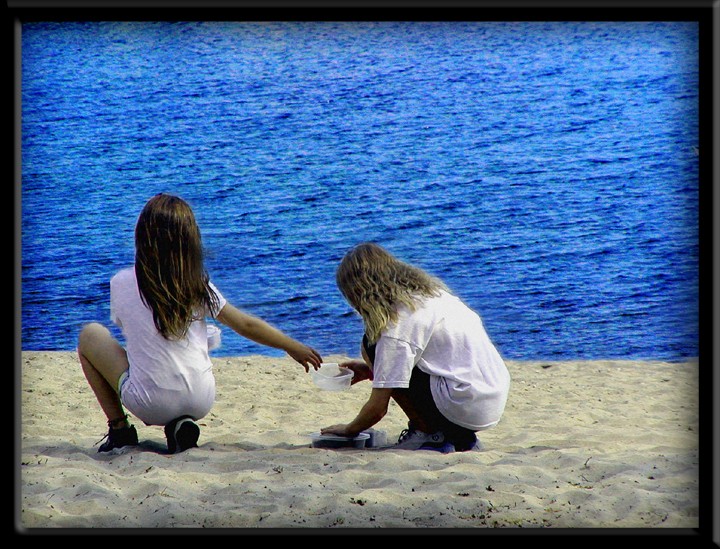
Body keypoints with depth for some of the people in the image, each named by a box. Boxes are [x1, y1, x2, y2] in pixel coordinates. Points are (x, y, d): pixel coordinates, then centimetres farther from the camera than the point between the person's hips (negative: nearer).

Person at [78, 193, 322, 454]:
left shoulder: (121, 284, -3)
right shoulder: (198, 286, 0)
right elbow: (246, 325, 6)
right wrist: (295, 348, 21)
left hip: (151, 406, -3)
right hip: (200, 404, 3)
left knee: (90, 334, 18)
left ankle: (119, 428, 13)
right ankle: (181, 424, 11)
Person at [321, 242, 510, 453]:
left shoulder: (397, 321, -13)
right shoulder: (429, 292, 12)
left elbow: (377, 409, -10)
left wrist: (349, 430, 9)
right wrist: (372, 370, 29)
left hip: (465, 408, -9)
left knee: (371, 345, -3)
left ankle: (428, 434, 0)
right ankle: (459, 437, 15)